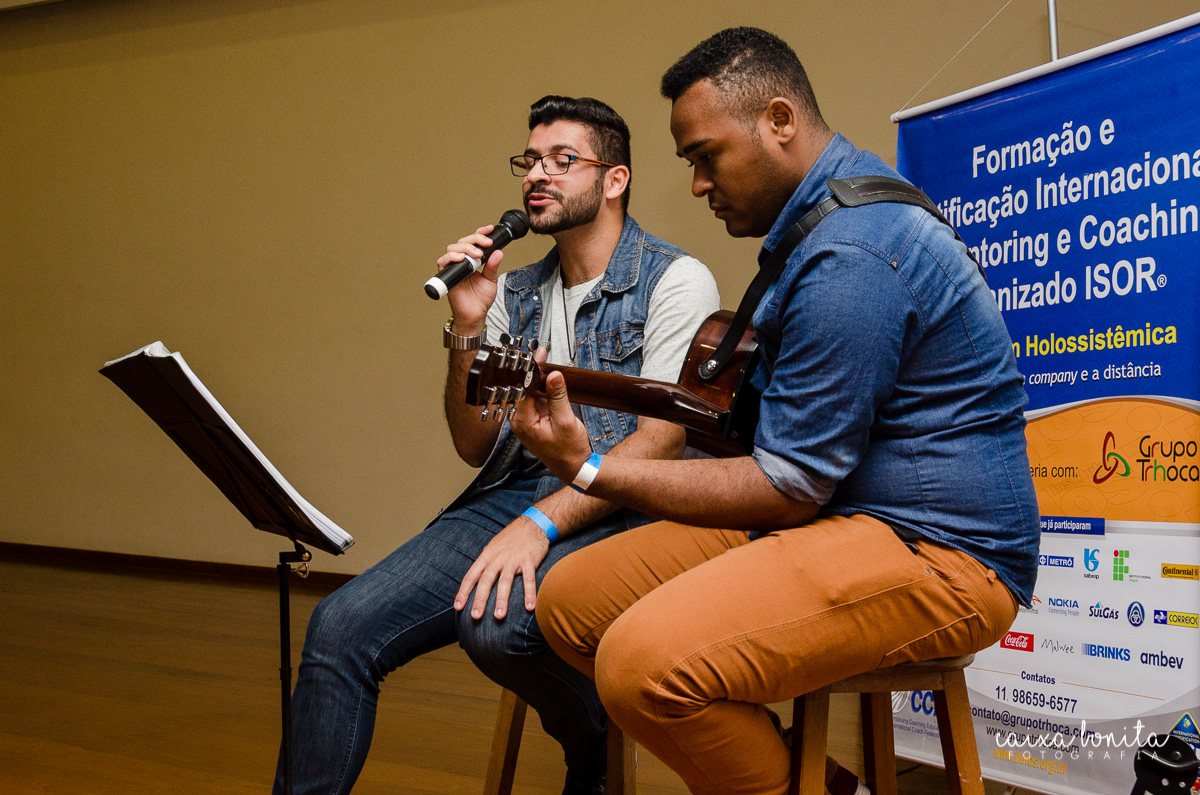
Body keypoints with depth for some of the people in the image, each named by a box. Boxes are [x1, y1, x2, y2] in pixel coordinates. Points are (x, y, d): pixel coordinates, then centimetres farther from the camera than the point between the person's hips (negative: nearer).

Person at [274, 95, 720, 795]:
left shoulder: (676, 281, -2)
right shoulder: (514, 293, 16)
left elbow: (659, 441, -12)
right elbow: (475, 447, 12)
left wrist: (540, 524, -23)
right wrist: (468, 330, -3)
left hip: (618, 510, -5)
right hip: (509, 497, 5)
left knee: (497, 623, -34)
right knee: (340, 627, -16)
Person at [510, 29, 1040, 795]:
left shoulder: (850, 256, -20)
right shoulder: (830, 207, 14)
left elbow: (788, 489, -19)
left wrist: (591, 469, -14)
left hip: (938, 547, -11)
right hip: (831, 512, 11)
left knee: (644, 662, -32)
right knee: (571, 600, 2)